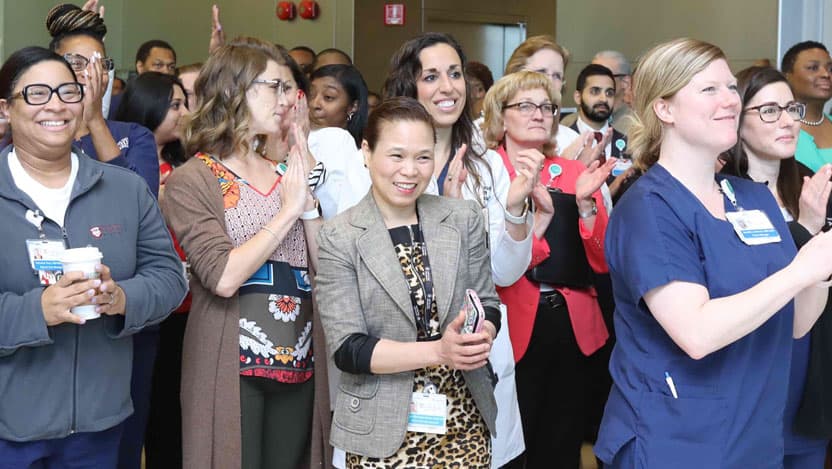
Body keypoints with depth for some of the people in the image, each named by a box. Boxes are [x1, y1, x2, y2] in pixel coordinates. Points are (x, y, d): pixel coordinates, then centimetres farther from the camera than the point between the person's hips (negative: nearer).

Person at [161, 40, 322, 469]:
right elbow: (224, 277, -18)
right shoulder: (192, 179, -5)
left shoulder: (285, 173, 11)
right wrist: (288, 211, -12)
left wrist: (308, 202, -5)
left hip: (298, 360, 5)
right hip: (231, 364, -5)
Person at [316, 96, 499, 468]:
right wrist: (439, 352, -24)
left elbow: (488, 304, 4)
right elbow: (347, 349, -12)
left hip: (464, 421, 3)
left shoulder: (464, 220, 2)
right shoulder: (339, 237, -8)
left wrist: (479, 338, -18)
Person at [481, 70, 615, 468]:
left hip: (575, 329, 4)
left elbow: (603, 261, 0)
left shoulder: (574, 173, 7)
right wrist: (541, 214, -27)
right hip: (513, 330, -4)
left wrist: (585, 203, -15)